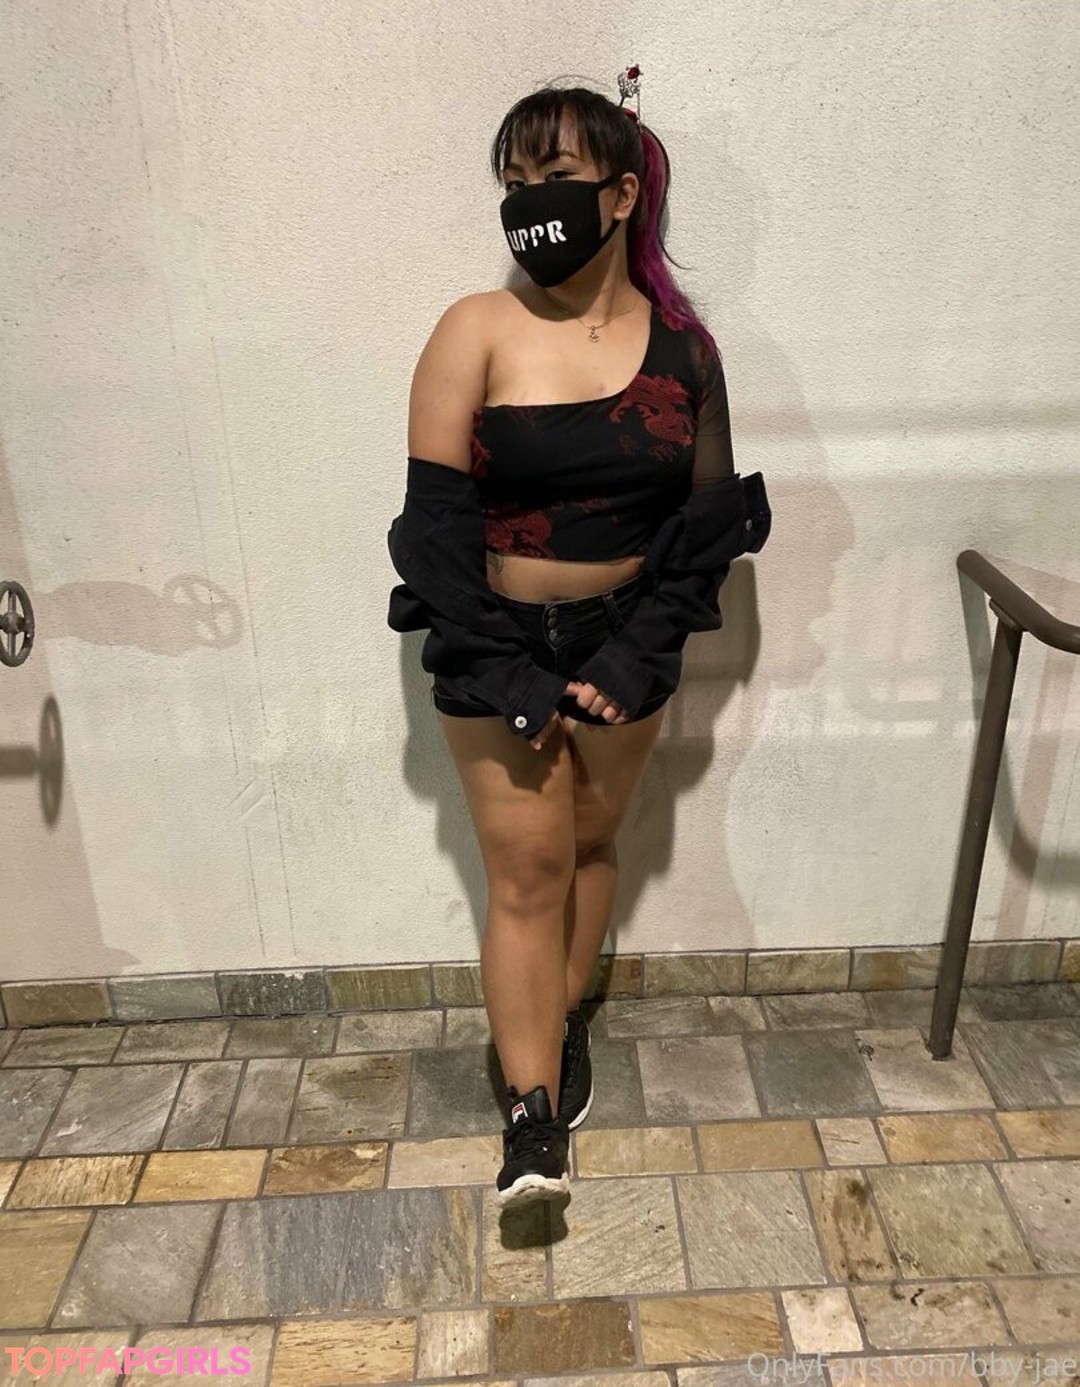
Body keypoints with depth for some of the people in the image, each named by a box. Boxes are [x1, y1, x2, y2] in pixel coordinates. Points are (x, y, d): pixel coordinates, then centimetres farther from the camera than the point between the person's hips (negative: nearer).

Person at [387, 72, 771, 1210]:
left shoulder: (682, 343, -1)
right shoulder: (477, 331, -8)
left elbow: (710, 517, 0)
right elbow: (436, 519, -11)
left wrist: (635, 656, -11)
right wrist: (503, 676, -16)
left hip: (626, 639, 3)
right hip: (496, 643, -2)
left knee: (592, 841, 15)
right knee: (526, 868, 0)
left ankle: (563, 1020, 39)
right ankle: (533, 1113, 11)